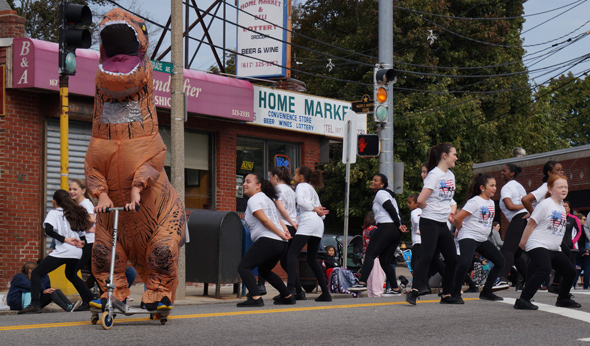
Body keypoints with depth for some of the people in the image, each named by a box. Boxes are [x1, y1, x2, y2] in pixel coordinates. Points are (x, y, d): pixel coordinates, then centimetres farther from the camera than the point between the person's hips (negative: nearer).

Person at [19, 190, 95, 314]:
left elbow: (49, 230, -16)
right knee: (71, 275, 35)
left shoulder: (54, 213, 2)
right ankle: (90, 300, 36)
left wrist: (66, 240, -16)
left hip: (63, 251, -7)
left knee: (36, 273, -2)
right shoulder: (75, 213, 22)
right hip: (77, 252, 7)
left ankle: (35, 304, -18)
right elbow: (81, 235, 21)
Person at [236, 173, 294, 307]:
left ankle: (255, 298, -29)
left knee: (244, 267, -13)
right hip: (281, 244, 10)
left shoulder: (254, 199, -4)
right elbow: (277, 219, 23)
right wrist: (285, 231, 5)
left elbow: (264, 220, -15)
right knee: (264, 270, 29)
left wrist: (281, 234, -12)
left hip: (267, 241, -10)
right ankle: (288, 297, 30)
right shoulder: (267, 199, 27)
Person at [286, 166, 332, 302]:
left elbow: (300, 201, -15)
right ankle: (326, 292, 10)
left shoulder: (301, 186, 6)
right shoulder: (312, 189, 32)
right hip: (318, 225, 9)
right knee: (312, 259, 14)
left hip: (308, 222, -9)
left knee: (292, 254, -17)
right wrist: (319, 213, 5)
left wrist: (313, 209, -1)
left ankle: (291, 288, -35)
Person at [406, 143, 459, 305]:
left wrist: (447, 213, 13)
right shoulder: (434, 175, -12)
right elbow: (421, 200, -19)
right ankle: (414, 291, -25)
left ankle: (446, 295, 16)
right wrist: (431, 211, -2)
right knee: (427, 256, -20)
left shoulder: (450, 175, 14)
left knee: (452, 259, 8)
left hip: (443, 224, 9)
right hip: (430, 223, -9)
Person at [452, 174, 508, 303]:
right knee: (465, 262, -31)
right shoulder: (475, 201, -14)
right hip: (468, 238, -9)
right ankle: (456, 292, -13)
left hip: (483, 239, 9)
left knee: (500, 262, 7)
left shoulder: (491, 203, 12)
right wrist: (461, 230, 1)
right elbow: (457, 218, -18)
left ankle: (486, 292, 14)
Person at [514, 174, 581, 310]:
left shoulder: (562, 208, 15)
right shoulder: (545, 205, -11)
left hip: (554, 248, 9)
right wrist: (523, 242, -6)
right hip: (538, 246, -9)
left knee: (570, 272, 9)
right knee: (545, 269, -31)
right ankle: (523, 300, -32)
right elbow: (531, 224, -8)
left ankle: (563, 299, 32)